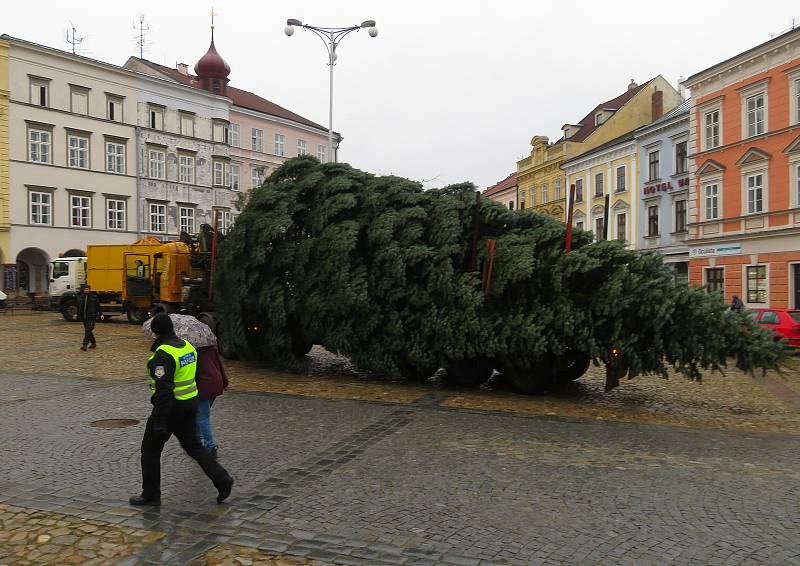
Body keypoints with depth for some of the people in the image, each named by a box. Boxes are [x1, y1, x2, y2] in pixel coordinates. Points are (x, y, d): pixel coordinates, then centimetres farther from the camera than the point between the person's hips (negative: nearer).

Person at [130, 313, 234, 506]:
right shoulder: (187, 346, 6)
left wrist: (159, 423, -25)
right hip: (191, 403, 8)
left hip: (171, 406, -8)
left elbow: (164, 389, -25)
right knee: (193, 445, 17)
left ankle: (151, 494, 19)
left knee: (150, 449, 10)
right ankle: (222, 479, 6)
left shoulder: (163, 354, -21)